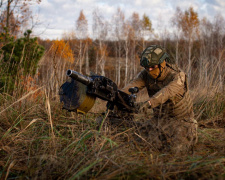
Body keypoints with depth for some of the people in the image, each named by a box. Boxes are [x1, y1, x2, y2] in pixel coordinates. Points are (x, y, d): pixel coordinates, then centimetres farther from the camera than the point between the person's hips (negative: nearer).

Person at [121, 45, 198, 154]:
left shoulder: (177, 76, -26)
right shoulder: (146, 74, -9)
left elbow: (167, 92, -46)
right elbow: (132, 86, -26)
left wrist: (148, 103, -63)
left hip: (180, 119, -4)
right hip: (160, 118, 5)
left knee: (178, 149, -16)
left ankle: (191, 133, 17)